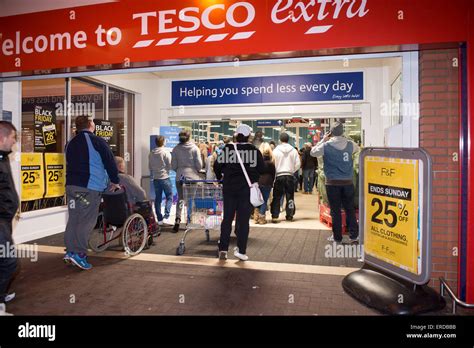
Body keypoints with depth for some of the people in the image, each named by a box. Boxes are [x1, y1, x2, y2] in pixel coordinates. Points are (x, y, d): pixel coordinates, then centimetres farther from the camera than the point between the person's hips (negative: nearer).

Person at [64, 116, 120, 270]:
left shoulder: (71, 143, 17)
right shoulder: (97, 141, -6)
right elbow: (110, 162, -5)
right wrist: (115, 181, 6)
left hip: (71, 185, 7)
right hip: (90, 187, -7)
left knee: (73, 218, 10)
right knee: (87, 220, -5)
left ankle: (70, 250, 11)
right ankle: (79, 253, -7)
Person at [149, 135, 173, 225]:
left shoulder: (151, 153, 4)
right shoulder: (166, 153, -11)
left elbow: (150, 167, 11)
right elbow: (170, 166, -11)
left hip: (155, 179, 5)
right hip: (165, 178, -5)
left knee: (158, 199, 10)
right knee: (169, 197, 6)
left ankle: (159, 219, 14)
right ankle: (166, 216, -7)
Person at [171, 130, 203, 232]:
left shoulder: (176, 149, 0)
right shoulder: (194, 148, -4)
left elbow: (173, 166, 0)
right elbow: (199, 164, -6)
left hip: (180, 177, 1)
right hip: (193, 176, -1)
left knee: (180, 198, 8)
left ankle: (178, 219, -7)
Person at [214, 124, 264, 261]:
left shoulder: (228, 148, -1)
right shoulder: (254, 150, -5)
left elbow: (217, 165, 1)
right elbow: (261, 169, -3)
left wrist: (220, 177, 19)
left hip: (229, 188, 2)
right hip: (247, 188, -2)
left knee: (227, 218, 11)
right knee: (243, 220, 5)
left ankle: (223, 248, 12)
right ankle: (241, 250, 7)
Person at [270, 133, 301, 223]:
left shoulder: (276, 150, -6)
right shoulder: (293, 150, -1)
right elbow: (298, 164, -1)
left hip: (279, 176, -1)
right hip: (290, 176, 2)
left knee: (276, 197, 5)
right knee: (290, 197, 11)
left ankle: (274, 216, 0)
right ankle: (289, 215, 16)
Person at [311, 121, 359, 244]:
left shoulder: (326, 146, -9)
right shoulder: (350, 144, 0)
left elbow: (313, 152, 6)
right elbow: (357, 148, 23)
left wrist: (323, 140, 11)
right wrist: (344, 139, 19)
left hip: (332, 183, -2)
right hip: (348, 182, 2)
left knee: (335, 211, 6)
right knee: (350, 209, 11)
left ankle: (337, 237, 13)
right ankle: (354, 235, 16)